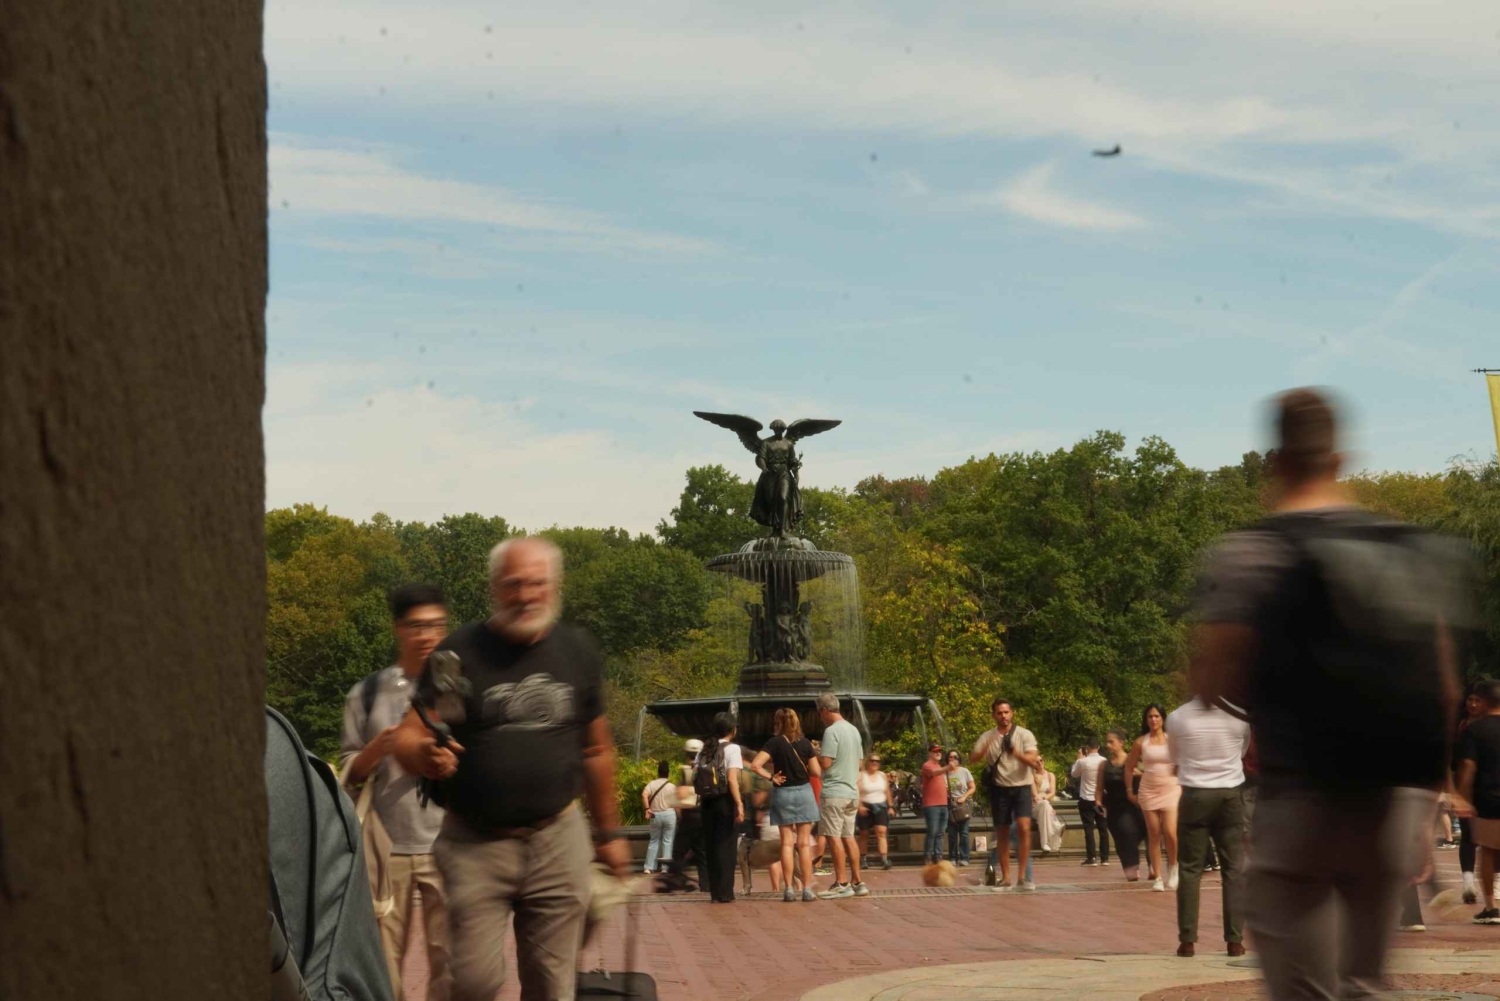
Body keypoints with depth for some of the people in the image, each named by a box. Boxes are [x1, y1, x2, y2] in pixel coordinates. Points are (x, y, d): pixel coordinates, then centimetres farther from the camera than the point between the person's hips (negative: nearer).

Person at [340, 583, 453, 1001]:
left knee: (449, 960, -1)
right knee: (383, 958, 2)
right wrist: (379, 748, -11)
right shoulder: (367, 694, 7)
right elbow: (349, 773, 8)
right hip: (386, 847, 0)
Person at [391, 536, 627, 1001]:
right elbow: (407, 736, -6)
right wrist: (423, 754, -29)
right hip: (476, 844, -2)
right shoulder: (460, 653, -4)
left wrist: (608, 830, 17)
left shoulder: (578, 651, 6)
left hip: (557, 841, 2)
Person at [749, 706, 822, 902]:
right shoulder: (805, 743, -1)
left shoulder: (775, 743, -6)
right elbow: (817, 772, 1)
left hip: (783, 794, -1)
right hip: (803, 792, 1)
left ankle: (789, 889, 1)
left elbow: (755, 765, -17)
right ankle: (807, 889, 1)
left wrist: (771, 777, -5)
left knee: (787, 843, 3)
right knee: (804, 843, 4)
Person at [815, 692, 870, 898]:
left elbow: (825, 763, -18)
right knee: (848, 837, 12)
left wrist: (815, 753, 0)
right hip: (852, 792, 8)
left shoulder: (831, 731, -14)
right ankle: (857, 882, 13)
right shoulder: (854, 730, 13)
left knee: (834, 837, -4)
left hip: (834, 793, -8)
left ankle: (841, 883, -5)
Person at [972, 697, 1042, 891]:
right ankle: (1005, 878, 13)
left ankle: (1023, 877, -14)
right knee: (1002, 835, 6)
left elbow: (1034, 762, -11)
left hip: (1021, 788, -2)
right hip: (999, 789, 2)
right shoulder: (987, 737, 5)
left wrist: (1016, 753, -29)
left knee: (1024, 828, -18)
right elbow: (972, 759, -5)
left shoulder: (1025, 734, -2)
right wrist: (984, 750, -26)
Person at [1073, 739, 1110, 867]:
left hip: (1086, 799, -3)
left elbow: (1074, 774, 5)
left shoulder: (1083, 762, -14)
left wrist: (1079, 758, 12)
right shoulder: (1104, 761, -5)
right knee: (1102, 828, 9)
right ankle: (1104, 857, 10)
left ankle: (1091, 858, -3)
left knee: (1089, 828, 0)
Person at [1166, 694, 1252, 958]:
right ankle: (1234, 940, 5)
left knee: (1191, 869, 5)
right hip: (1230, 795, 1)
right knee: (1235, 868, 6)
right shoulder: (1238, 714, -4)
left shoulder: (1178, 717, -6)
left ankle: (1187, 940, 2)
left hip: (1194, 795, 0)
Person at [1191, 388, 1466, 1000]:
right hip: (1396, 806, 5)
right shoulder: (1416, 552, 7)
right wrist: (1424, 808, 17)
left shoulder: (1246, 555, -8)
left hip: (1302, 806, -5)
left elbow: (1213, 686, -12)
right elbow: (1444, 693, 8)